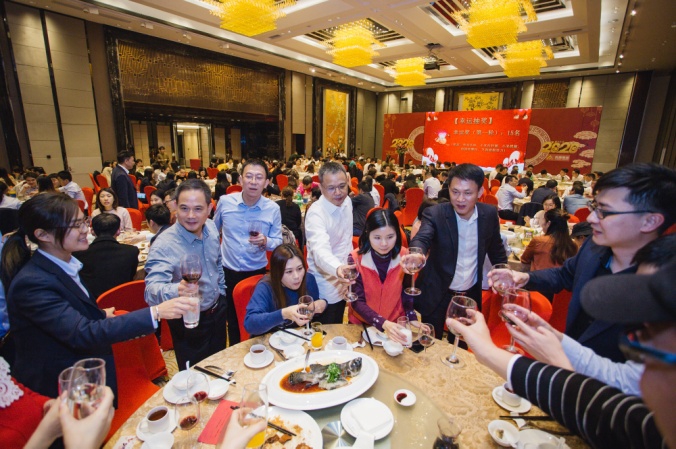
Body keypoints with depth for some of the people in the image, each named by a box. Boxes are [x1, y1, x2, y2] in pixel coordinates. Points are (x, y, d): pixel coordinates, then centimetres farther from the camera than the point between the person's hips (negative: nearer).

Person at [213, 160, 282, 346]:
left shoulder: (273, 208, -11)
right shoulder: (225, 201, -8)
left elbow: (278, 241, -5)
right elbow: (213, 231, 11)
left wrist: (265, 241, -26)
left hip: (258, 273, -1)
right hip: (228, 272, 1)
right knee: (233, 322, 18)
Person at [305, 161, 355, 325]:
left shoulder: (347, 202, -3)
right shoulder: (315, 213, -26)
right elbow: (320, 249, -43)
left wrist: (345, 269, 14)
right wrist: (337, 268, -62)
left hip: (342, 281, 7)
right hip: (326, 286, -7)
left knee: (339, 329, 24)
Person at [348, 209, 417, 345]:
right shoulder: (356, 259, -16)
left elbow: (406, 292, 5)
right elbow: (357, 302, -17)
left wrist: (412, 318, -7)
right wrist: (383, 323, -29)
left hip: (395, 325, 2)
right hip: (362, 325, -1)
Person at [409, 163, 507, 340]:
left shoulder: (489, 214, -6)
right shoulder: (435, 214, -17)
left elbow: (496, 250, 9)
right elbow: (421, 239, -34)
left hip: (471, 294, 3)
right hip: (436, 294, -3)